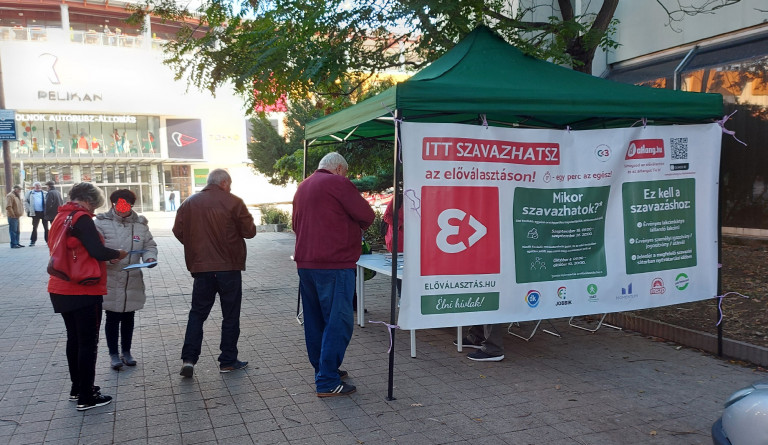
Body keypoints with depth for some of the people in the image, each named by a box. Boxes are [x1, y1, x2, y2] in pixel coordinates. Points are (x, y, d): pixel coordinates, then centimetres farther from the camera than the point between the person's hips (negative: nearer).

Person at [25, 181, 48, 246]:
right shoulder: (30, 193, 8)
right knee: (34, 227, 6)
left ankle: (48, 240, 9)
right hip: (35, 213, 1)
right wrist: (29, 209, 1)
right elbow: (26, 201, 10)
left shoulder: (45, 193, 5)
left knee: (46, 227, 4)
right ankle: (33, 241, 11)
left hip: (44, 212, -1)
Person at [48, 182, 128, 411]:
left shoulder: (60, 218, 11)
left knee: (74, 338, 20)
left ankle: (77, 387, 31)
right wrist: (118, 253, -6)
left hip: (61, 290, 9)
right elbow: (98, 251, -25)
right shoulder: (81, 218, -16)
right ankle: (86, 397, 6)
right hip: (84, 291, -9)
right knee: (88, 342, 0)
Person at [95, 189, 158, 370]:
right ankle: (114, 354, 20)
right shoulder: (102, 223, -6)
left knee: (128, 317, 15)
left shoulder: (140, 224, 3)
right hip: (110, 282, -3)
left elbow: (149, 245, 9)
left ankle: (126, 352, 31)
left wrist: (150, 257, -12)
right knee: (112, 318, 6)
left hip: (133, 281, 3)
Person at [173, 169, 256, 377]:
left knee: (197, 313, 13)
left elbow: (178, 231, 6)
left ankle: (188, 359, 4)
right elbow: (249, 231, -5)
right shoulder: (233, 202, -7)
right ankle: (228, 361, 13)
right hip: (229, 267, -3)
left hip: (200, 267, 4)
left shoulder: (189, 203, 6)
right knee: (230, 315, 7)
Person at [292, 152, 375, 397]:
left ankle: (322, 370, 27)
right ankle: (328, 382, -2)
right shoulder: (337, 182, -8)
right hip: (334, 263, -9)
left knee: (315, 320, 16)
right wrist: (356, 226, 12)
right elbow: (367, 215, -10)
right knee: (338, 322, -4)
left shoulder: (302, 186, 18)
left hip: (305, 263, 9)